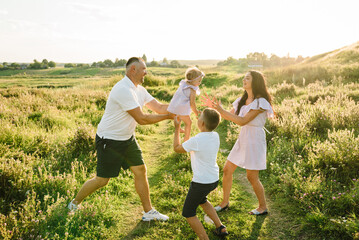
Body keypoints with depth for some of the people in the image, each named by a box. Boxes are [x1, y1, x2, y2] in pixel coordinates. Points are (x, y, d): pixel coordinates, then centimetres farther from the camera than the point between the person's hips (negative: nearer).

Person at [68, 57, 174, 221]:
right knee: (102, 180, 2)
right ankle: (74, 204, 28)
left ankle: (148, 212, 21)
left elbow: (159, 107, 5)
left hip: (127, 138, 9)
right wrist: (168, 116, -20)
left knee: (141, 171, 8)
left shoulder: (139, 90, 5)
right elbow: (141, 119, -26)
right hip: (109, 141, -9)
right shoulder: (123, 90, -25)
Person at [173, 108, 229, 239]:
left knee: (188, 213, 9)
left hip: (201, 183, -8)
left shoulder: (196, 140, -24)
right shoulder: (215, 136, -4)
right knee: (201, 200, 34)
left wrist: (177, 128, 0)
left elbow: (176, 148, -8)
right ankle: (220, 227, 33)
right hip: (214, 179, 8)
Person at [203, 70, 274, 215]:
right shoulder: (243, 100, 10)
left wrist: (221, 110, -24)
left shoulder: (260, 101, -16)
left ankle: (263, 207, 23)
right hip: (242, 139, 8)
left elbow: (243, 121, -22)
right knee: (227, 170, 9)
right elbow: (230, 116, 11)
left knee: (252, 177, 1)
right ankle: (225, 203, 25)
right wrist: (214, 106, -1)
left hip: (255, 141, -8)